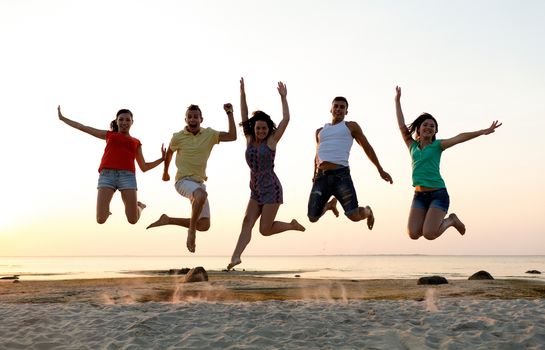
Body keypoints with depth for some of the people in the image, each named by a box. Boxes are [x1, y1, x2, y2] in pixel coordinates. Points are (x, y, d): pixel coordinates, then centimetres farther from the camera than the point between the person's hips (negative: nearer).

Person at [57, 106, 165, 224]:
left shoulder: (136, 142, 25)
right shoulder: (109, 135, 25)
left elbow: (144, 167, 22)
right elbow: (82, 127, 28)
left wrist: (162, 158, 11)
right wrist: (62, 118, 27)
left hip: (127, 175, 0)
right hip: (107, 174, 0)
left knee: (133, 220, -9)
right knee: (100, 220, -11)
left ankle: (139, 206, 26)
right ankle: (105, 210, 25)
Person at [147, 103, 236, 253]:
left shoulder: (209, 134, 2)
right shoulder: (178, 137, -2)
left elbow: (232, 136, -8)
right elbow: (169, 153, 17)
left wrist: (229, 114, -12)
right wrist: (165, 172, 29)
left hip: (199, 183, 5)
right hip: (183, 181, -5)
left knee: (204, 225, 0)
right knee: (201, 195, -40)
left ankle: (168, 220, 15)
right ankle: (191, 231, -23)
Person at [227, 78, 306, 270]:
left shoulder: (271, 141, -4)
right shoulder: (250, 140, 8)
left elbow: (286, 119, -9)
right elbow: (244, 116, 6)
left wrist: (283, 97, -6)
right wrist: (242, 92, 1)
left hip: (271, 189, -5)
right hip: (256, 191, 5)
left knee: (265, 229, -5)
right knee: (247, 222, -10)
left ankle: (293, 225, 19)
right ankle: (236, 256, -20)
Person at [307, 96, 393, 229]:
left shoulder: (351, 126, 13)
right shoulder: (320, 131, 25)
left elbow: (367, 147, 15)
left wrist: (380, 170, 13)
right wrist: (315, 175, 23)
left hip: (341, 175, -4)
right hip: (321, 177, 4)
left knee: (354, 216, -17)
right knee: (313, 218, -1)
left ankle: (367, 211, 22)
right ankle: (330, 204, 33)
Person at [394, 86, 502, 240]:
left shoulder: (437, 145, 2)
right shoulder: (413, 146, 11)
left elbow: (459, 137, -12)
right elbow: (402, 126, 9)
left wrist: (483, 131, -23)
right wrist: (397, 101, 13)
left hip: (438, 194, -4)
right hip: (419, 195, 4)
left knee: (429, 234, -18)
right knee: (413, 234, -10)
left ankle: (451, 220, 13)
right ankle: (430, 219, 21)